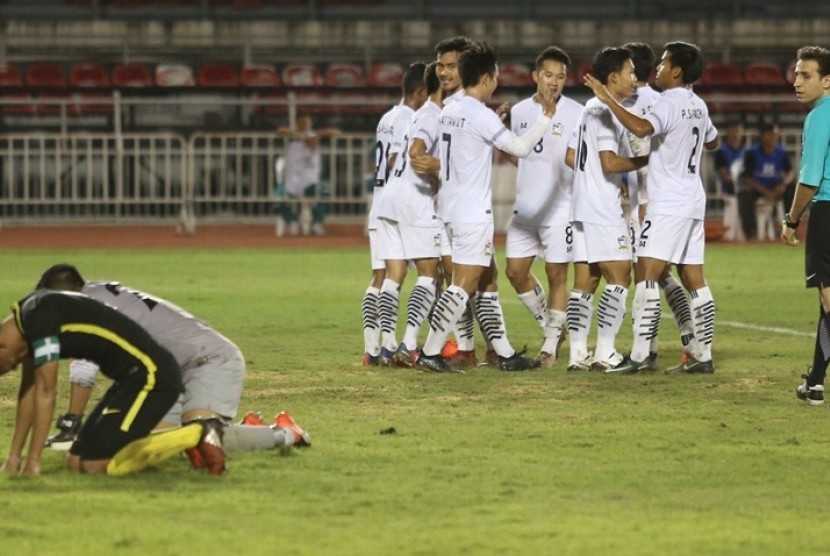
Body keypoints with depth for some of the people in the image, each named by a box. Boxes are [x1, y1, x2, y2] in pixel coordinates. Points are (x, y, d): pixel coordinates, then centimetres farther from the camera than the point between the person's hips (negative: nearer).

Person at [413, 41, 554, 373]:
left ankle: (505, 353, 15)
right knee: (464, 285, -7)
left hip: (452, 208, 9)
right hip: (472, 213, -9)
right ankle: (430, 354, -9)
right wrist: (546, 116, -8)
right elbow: (521, 147, -16)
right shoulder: (481, 116, -15)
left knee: (487, 280, 13)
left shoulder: (448, 112, 11)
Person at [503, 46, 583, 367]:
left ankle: (551, 345, 7)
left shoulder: (576, 114, -6)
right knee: (515, 271, 5)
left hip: (560, 208, -5)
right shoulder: (519, 111, 8)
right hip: (525, 207, 5)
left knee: (557, 274, -2)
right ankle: (550, 325, 24)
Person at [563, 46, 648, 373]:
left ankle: (578, 353, 6)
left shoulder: (590, 109, 16)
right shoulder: (607, 112, -13)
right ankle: (605, 353, -9)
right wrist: (643, 161, -9)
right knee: (618, 277, -6)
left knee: (584, 281, 8)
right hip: (604, 210, -10)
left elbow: (571, 157, 21)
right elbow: (610, 162, -21)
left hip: (583, 207, 10)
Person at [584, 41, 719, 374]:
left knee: (647, 275, -9)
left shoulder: (671, 102, -13)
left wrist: (609, 100, -28)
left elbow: (641, 128, -32)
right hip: (693, 201, 9)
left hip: (668, 205, -9)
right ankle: (703, 356, 8)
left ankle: (639, 355, -14)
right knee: (694, 281, 9)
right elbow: (712, 142, 32)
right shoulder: (698, 106, 14)